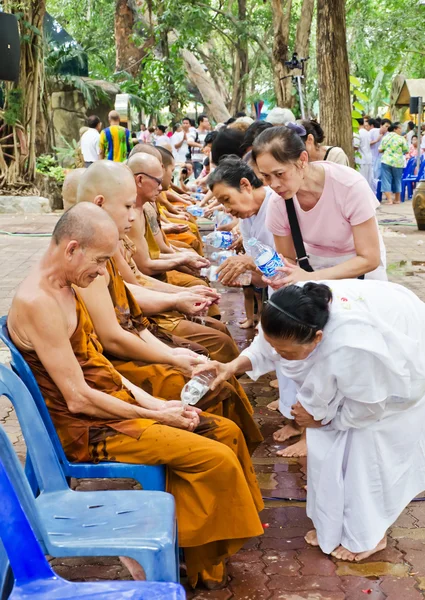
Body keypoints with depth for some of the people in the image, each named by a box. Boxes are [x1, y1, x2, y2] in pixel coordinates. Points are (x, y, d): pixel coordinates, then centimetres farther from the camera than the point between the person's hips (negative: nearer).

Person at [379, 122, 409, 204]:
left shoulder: (385, 137, 4)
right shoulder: (401, 138, -5)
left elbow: (380, 150, 6)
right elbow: (406, 151, -1)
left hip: (386, 161, 1)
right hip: (398, 162, -1)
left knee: (386, 180, 2)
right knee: (397, 181, 13)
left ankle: (389, 199, -7)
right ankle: (397, 199, 23)